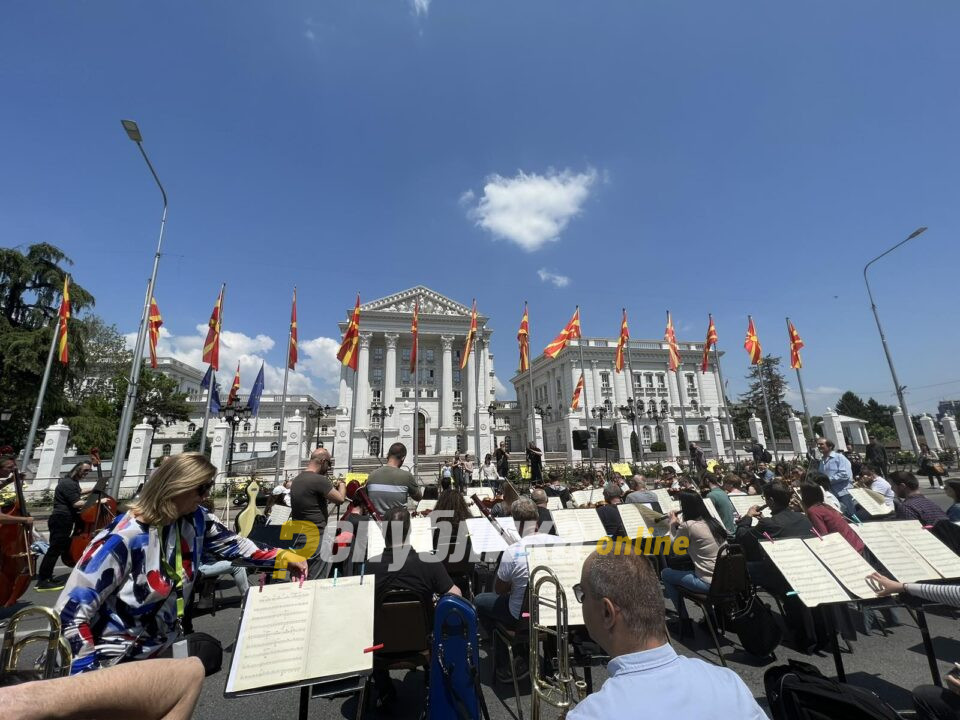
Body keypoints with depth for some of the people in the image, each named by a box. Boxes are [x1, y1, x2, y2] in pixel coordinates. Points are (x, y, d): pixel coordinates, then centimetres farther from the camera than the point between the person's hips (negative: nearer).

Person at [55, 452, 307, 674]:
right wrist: (89, 674, -21)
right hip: (114, 658, -6)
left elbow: (230, 543, 1)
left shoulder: (194, 519, -10)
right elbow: (72, 608, -22)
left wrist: (282, 557, -6)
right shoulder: (124, 537, -27)